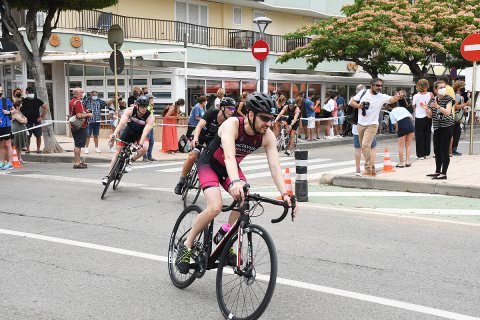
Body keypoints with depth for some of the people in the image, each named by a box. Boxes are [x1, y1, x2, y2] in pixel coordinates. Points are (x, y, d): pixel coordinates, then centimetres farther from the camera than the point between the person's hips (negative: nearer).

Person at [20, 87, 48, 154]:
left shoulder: (37, 100, 6)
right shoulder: (24, 101, 1)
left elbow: (46, 107, 9)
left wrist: (42, 116, 3)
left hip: (37, 121, 1)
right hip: (28, 122, -1)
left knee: (38, 136, -1)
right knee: (28, 136, 0)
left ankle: (38, 148, 8)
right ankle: (28, 149, 6)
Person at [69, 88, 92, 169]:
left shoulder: (72, 101, 15)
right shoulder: (77, 102, -18)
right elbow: (79, 115, -26)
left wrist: (85, 111, 18)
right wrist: (88, 115, -11)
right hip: (80, 127, -11)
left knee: (77, 145, 17)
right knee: (78, 145, -7)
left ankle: (78, 161, 25)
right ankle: (77, 163, -5)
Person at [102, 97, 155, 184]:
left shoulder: (150, 117, -28)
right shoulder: (129, 111, -25)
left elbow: (145, 132, -37)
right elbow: (122, 122, -37)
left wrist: (140, 145, -50)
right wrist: (114, 134, -52)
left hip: (141, 134, -1)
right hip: (129, 130, 1)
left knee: (144, 148, -31)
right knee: (118, 151, -2)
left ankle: (131, 161, -2)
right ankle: (108, 175, 9)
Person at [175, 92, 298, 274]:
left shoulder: (268, 136, -20)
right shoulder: (232, 125, -34)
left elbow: (275, 166, -25)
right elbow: (229, 156, -48)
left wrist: (284, 194, -41)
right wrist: (235, 182, -66)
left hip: (231, 169, 5)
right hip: (209, 164, -5)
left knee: (244, 201, -22)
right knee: (215, 207, -27)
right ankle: (186, 245, -6)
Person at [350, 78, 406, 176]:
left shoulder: (382, 97, -7)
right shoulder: (363, 93, 0)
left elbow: (392, 99, -23)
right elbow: (352, 102, 4)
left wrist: (398, 96, -43)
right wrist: (359, 106, -15)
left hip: (372, 125, -4)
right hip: (360, 124, 4)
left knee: (365, 145, -19)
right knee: (364, 147, 11)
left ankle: (368, 169, -13)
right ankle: (372, 168, 24)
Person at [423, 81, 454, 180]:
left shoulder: (448, 99, -6)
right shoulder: (432, 100, 8)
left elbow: (447, 112, -20)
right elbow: (430, 116, 9)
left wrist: (437, 106, -33)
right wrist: (426, 109, -11)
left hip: (447, 127, -6)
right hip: (437, 127, 6)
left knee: (444, 150, -7)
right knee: (437, 150, 11)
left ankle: (444, 173, -4)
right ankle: (438, 171, 23)